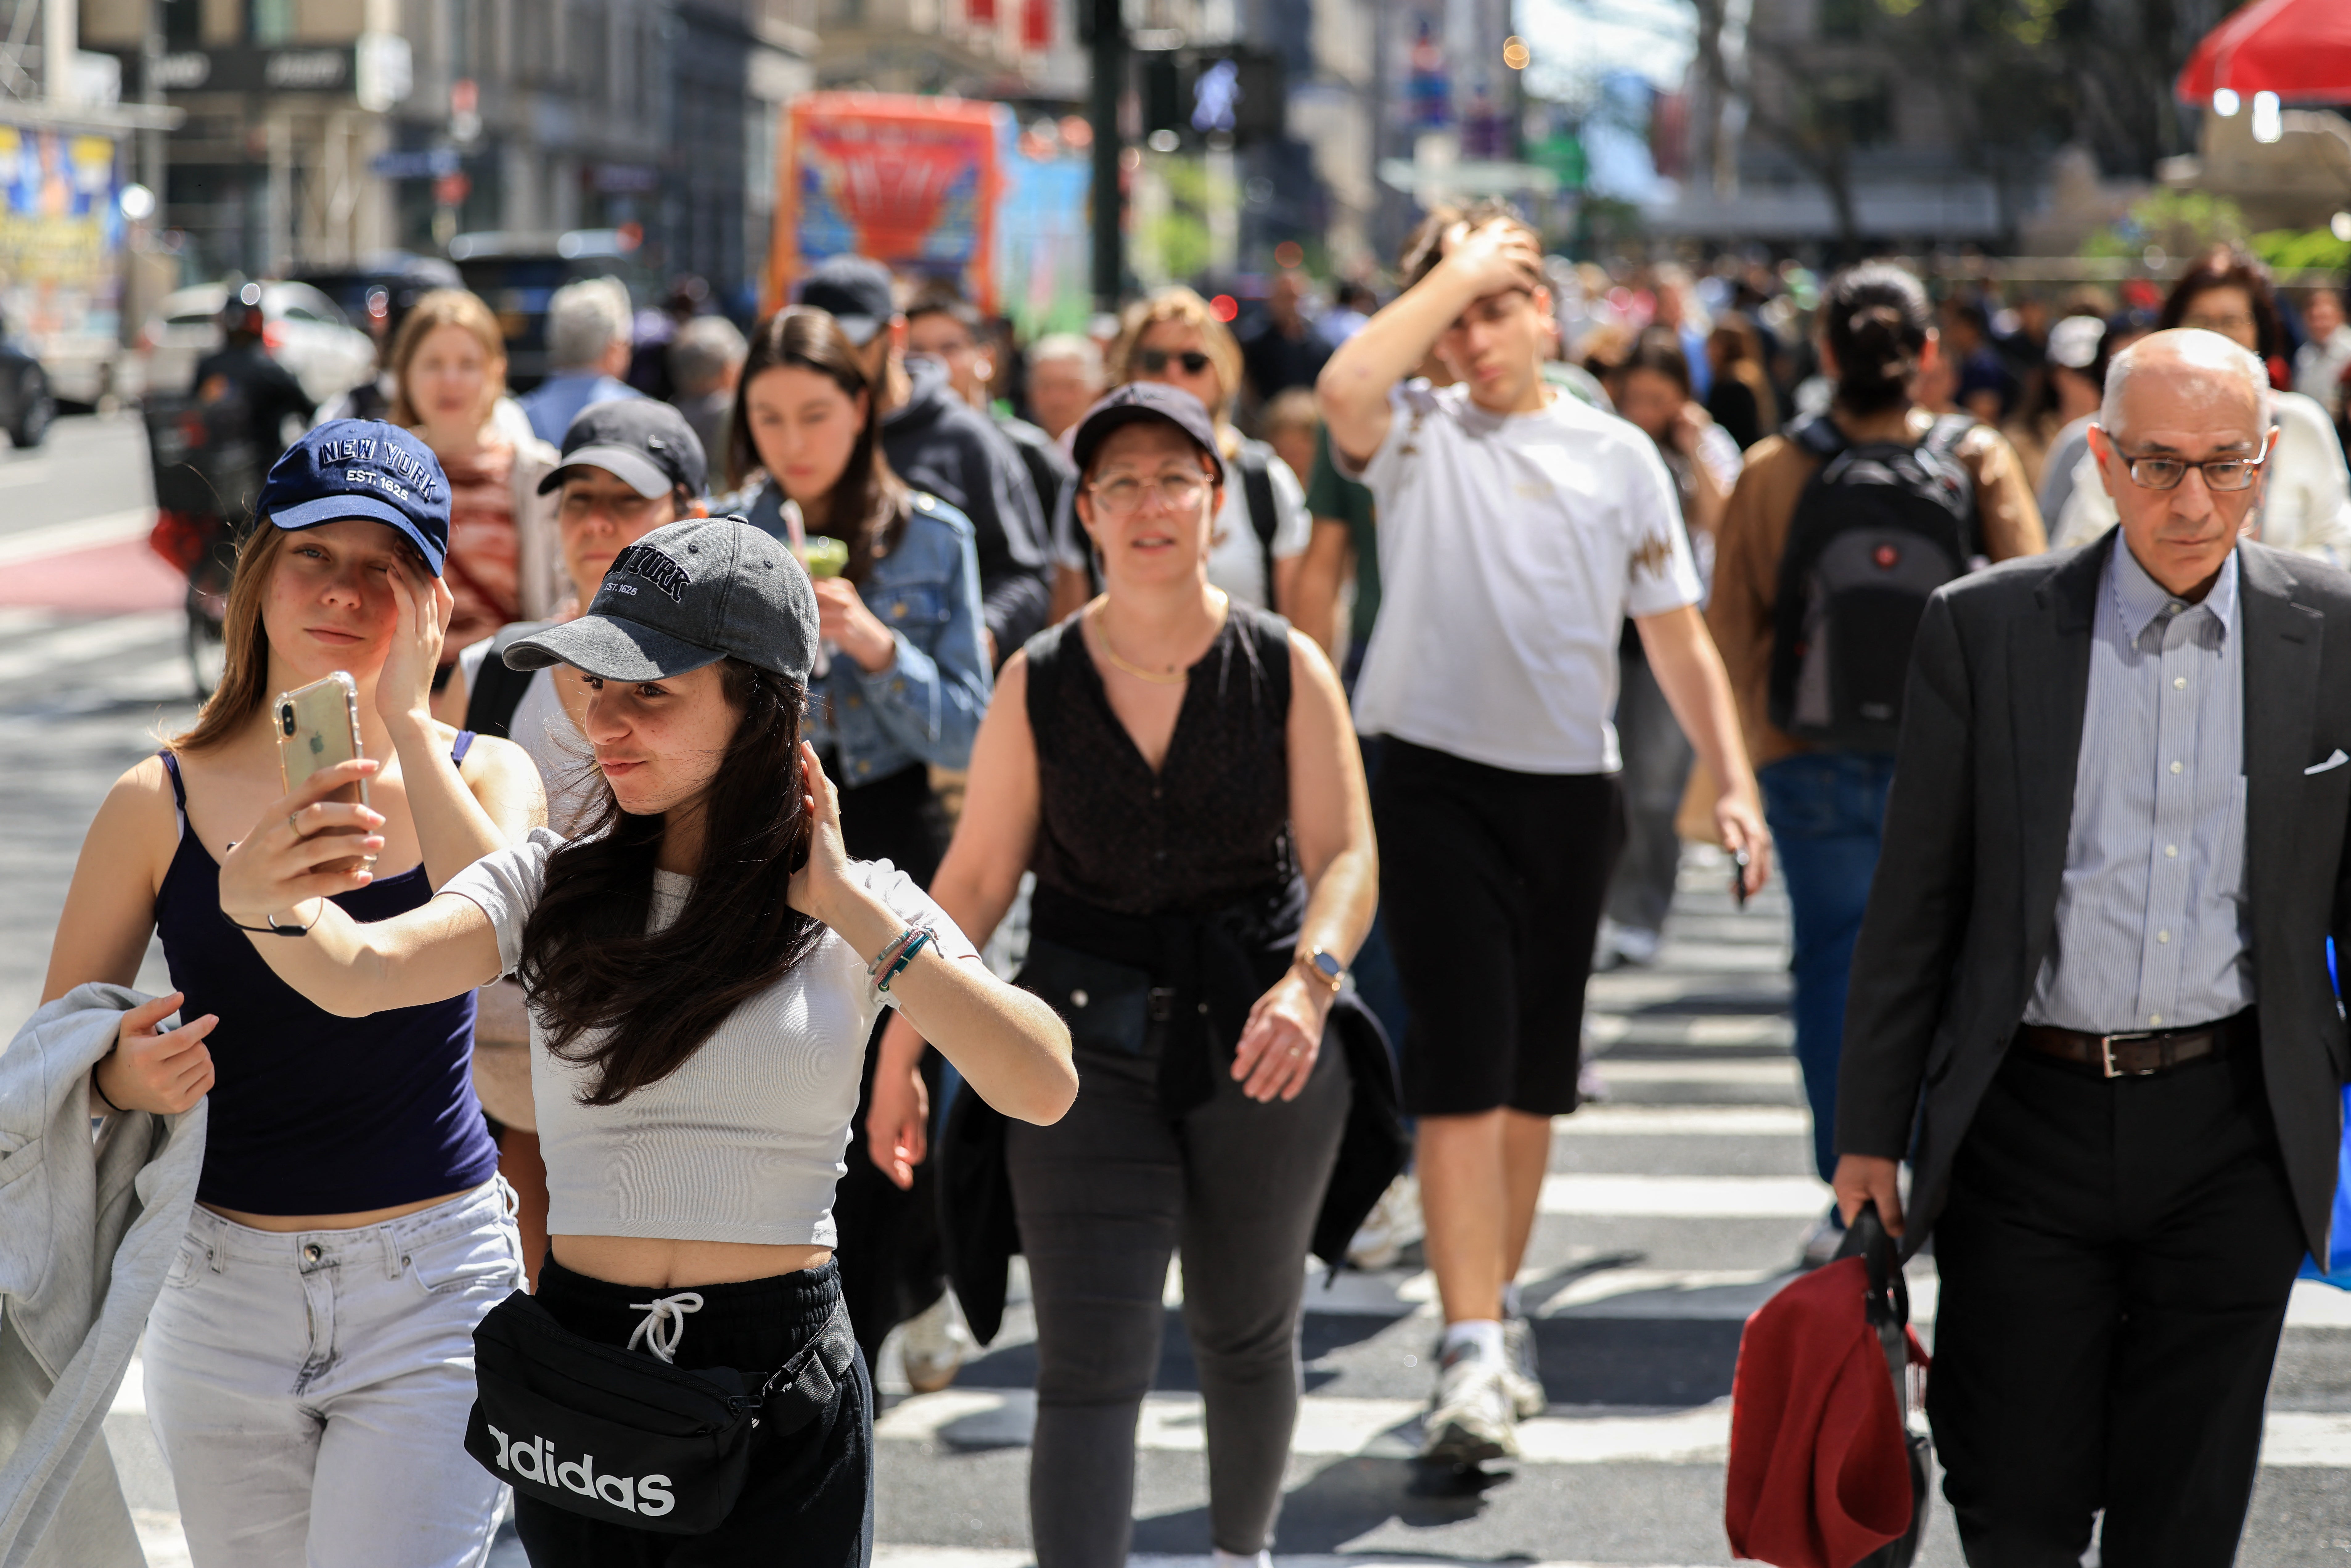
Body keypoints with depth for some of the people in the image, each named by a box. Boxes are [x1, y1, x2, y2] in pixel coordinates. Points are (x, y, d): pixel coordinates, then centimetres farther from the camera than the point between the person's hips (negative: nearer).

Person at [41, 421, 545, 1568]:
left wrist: (404, 712, -19)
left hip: (432, 1288, -2)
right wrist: (122, 1080, -17)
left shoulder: (484, 777, 0)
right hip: (224, 1289, 2)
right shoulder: (161, 804, 0)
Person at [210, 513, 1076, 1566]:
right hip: (581, 1381, 1)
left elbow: (1043, 1087, -14)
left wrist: (851, 913, -13)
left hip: (783, 1408, -1)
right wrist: (262, 902, -39)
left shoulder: (861, 908, -1)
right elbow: (361, 972, -18)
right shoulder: (556, 887, 1)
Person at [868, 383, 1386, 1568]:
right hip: (1088, 1046, -1)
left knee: (1245, 1333, 19)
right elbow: (975, 878, 1)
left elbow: (1346, 858, -12)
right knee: (1088, 1367, -10)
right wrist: (900, 1051, -1)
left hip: (1258, 1040, 1)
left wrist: (1309, 981, -31)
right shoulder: (1039, 684, -3)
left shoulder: (1287, 672, -5)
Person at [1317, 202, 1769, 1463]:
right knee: (1462, 1070, -11)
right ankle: (1472, 1357, -14)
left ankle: (1499, 1307, 29)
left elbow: (1676, 635, 10)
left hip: (1572, 789, 4)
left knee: (1535, 1075, 13)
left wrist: (1734, 780, 1)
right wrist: (1452, 271, -13)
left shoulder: (1618, 455, 9)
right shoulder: (1418, 433, 1)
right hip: (1440, 783, -3)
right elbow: (1344, 388, -24)